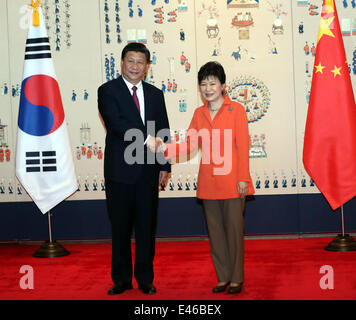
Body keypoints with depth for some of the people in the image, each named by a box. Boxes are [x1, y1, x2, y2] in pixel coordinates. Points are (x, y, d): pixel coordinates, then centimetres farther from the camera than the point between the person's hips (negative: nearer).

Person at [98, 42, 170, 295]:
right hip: (120, 170, -3)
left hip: (148, 170, 3)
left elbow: (163, 132, 13)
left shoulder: (155, 94, 13)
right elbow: (116, 123, -16)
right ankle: (122, 279, 18)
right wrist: (146, 138, -24)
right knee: (120, 227, 5)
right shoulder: (108, 91, 0)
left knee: (147, 227, 8)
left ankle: (145, 279, 19)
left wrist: (164, 166, 6)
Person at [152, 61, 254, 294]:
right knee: (215, 231, 9)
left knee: (234, 229, 0)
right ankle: (223, 277, 21)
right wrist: (166, 148, -9)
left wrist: (242, 178, -9)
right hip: (208, 184, 5)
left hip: (232, 183, -4)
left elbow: (243, 147, -4)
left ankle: (237, 279, 12)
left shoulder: (236, 110, -2)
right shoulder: (199, 114, 11)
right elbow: (190, 145, 6)